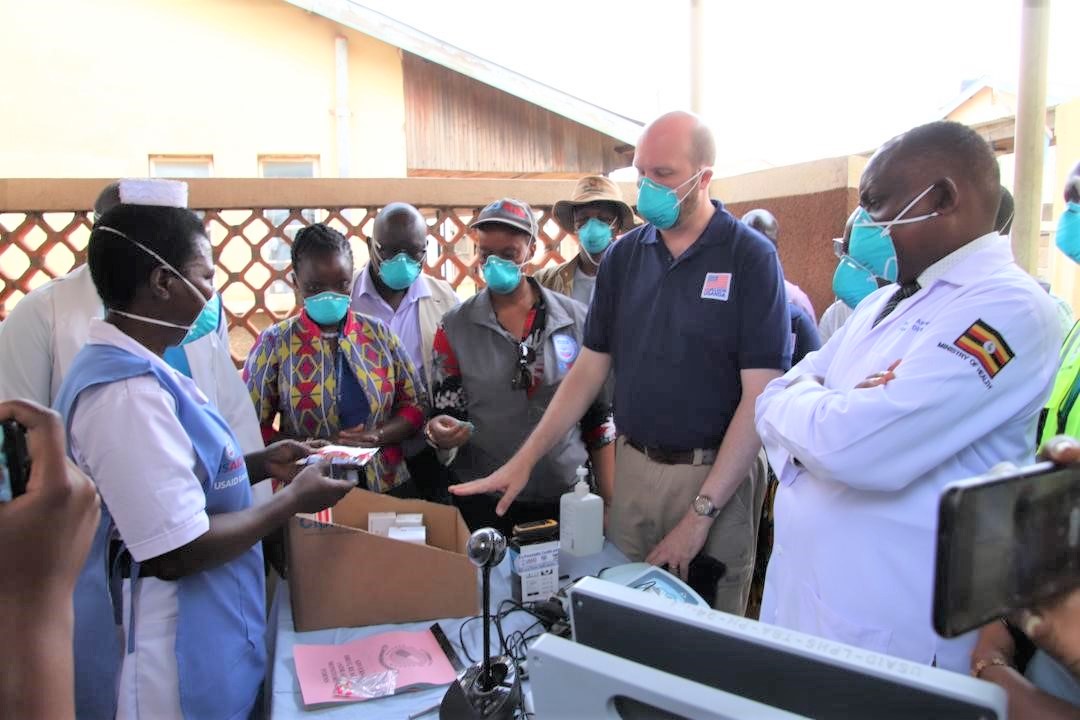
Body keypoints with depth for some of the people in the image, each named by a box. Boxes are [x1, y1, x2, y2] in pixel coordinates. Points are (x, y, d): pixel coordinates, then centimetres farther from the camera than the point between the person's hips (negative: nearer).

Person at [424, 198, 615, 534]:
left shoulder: (577, 319, -3)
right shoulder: (455, 327, -4)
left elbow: (600, 416, 3)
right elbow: (446, 415, 0)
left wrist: (610, 503, 1)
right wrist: (440, 432, -24)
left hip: (566, 495, 1)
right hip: (483, 502, 0)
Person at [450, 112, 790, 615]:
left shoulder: (750, 258, -9)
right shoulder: (624, 255, 4)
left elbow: (760, 395, -13)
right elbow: (590, 369, 6)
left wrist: (701, 513, -16)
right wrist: (524, 460, -2)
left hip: (717, 473, -3)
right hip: (632, 468, 4)